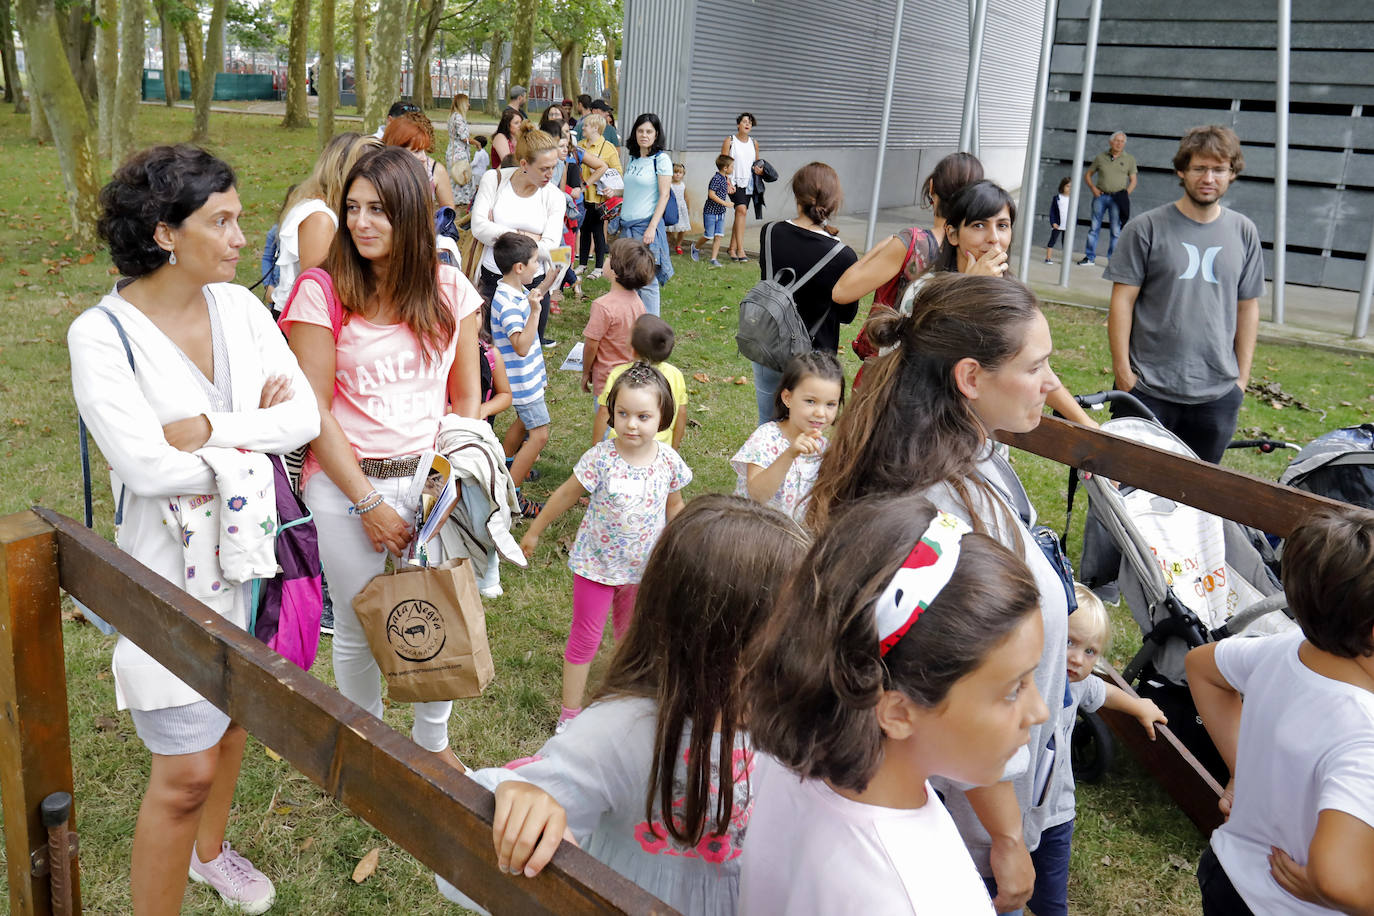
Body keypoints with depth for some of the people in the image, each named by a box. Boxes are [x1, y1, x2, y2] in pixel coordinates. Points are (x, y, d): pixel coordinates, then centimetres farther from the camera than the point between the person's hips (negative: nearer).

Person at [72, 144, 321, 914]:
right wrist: (252, 440, -14)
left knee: (235, 711, 24)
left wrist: (206, 430, -21)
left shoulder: (239, 307, -1)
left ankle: (210, 850, 49)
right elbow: (144, 466, -24)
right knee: (187, 770, -2)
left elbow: (306, 415, -8)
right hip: (173, 566, -6)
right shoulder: (103, 334, -16)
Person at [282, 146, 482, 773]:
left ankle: (432, 740, 40)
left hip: (432, 479, 3)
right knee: (357, 631, 11)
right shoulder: (323, 293, -11)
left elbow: (465, 399, 6)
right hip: (347, 485, -3)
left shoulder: (450, 289, -1)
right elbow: (314, 412, -11)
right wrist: (369, 503, -11)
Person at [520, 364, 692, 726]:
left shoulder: (669, 461, -13)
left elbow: (674, 507, 6)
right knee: (585, 638, 8)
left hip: (643, 567, 3)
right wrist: (534, 531, 3)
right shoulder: (601, 458, -21)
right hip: (596, 563, -2)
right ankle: (570, 713, 22)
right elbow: (566, 496, -7)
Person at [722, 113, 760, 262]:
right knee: (741, 210, -23)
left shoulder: (754, 143, 12)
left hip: (748, 183, 5)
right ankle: (740, 249, -25)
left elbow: (757, 163, 24)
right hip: (734, 182, -5)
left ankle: (732, 248, 18)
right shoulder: (730, 140, -1)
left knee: (739, 215, 8)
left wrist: (759, 170, 0)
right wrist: (728, 183, -14)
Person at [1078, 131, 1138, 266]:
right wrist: (1093, 188, -2)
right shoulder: (1100, 157, 9)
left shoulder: (1129, 159, 8)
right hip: (1100, 195, 1)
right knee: (1094, 227, 1)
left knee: (1116, 230, -2)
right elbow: (1087, 175, 15)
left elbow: (1133, 180, 8)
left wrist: (1126, 193, -9)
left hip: (1117, 198, -1)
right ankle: (1089, 257, 6)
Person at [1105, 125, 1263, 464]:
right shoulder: (1146, 228, -3)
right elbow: (1122, 301, -4)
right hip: (1149, 390, -3)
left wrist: (1242, 378, 9)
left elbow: (1247, 307, 12)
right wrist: (1123, 371, -8)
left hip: (1218, 396, 3)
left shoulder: (1244, 232, 8)